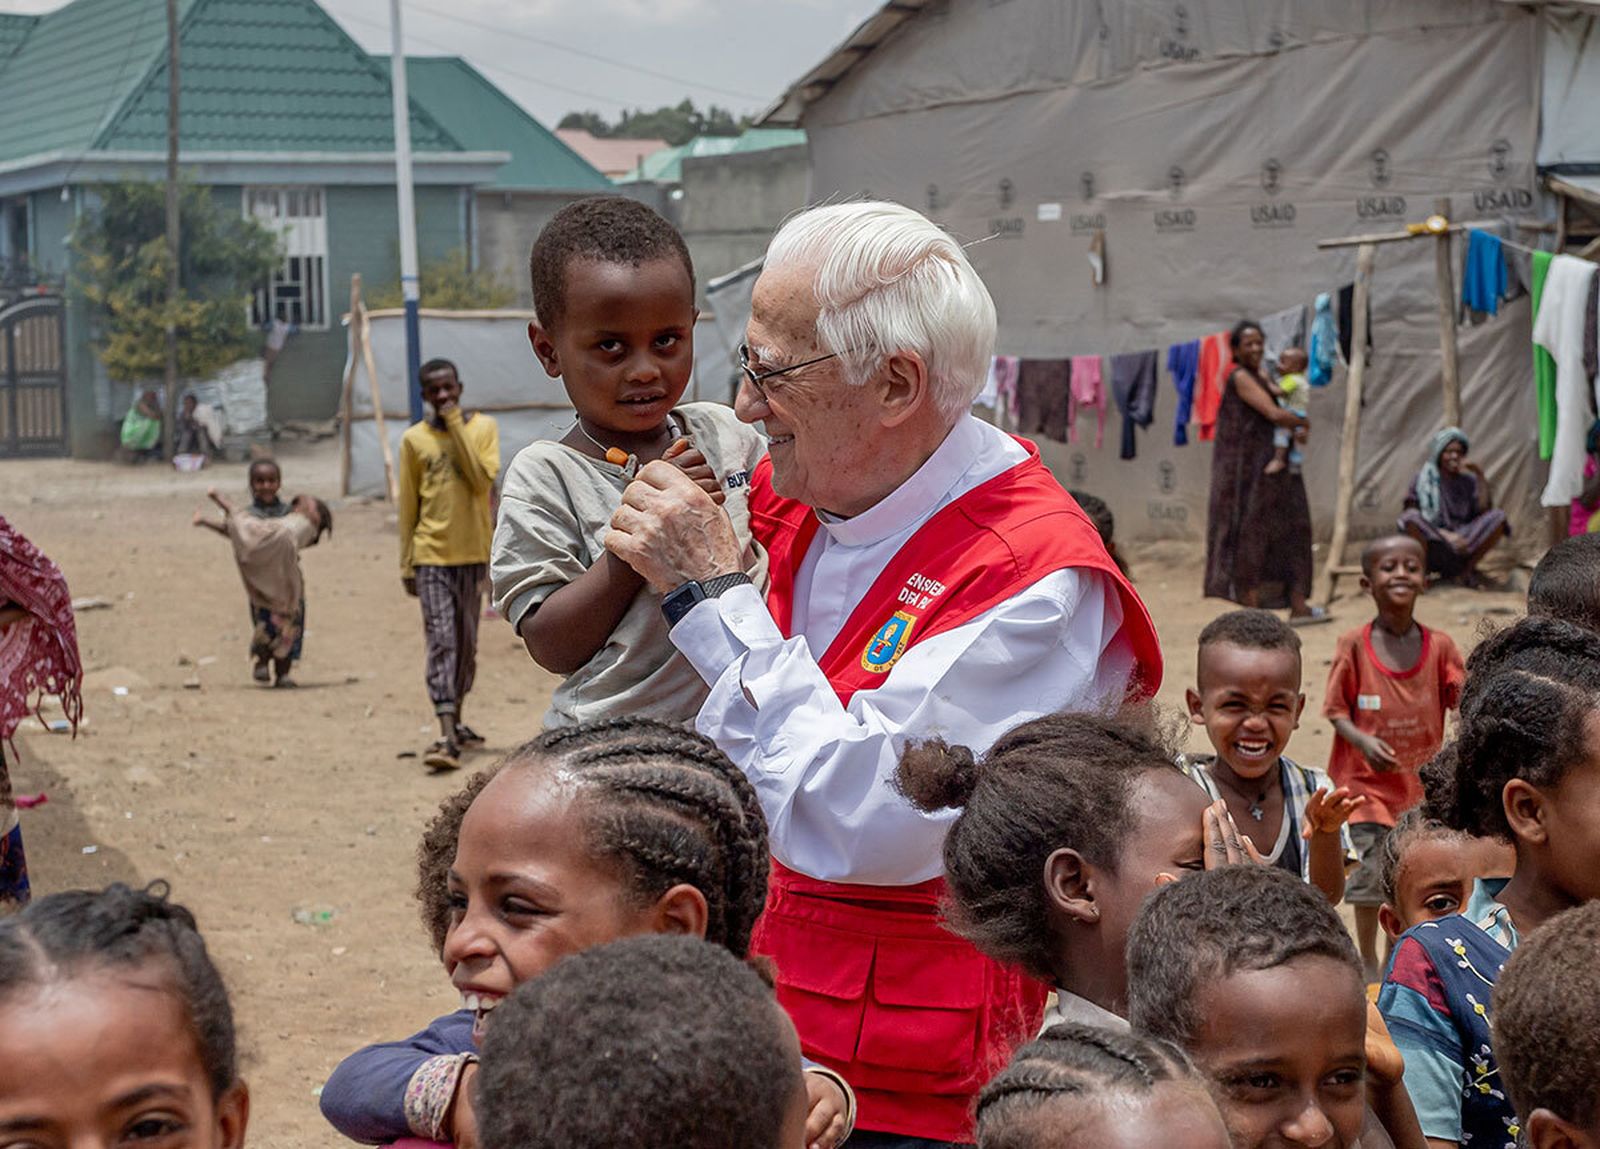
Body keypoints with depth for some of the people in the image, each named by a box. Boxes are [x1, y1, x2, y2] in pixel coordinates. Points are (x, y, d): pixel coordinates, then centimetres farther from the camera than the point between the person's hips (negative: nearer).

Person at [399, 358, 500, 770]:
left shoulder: (483, 427, 1)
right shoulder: (414, 439, 2)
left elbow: (482, 481, -15)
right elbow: (408, 507, 6)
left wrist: (455, 426, -16)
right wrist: (406, 564, 5)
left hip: (473, 553, 1)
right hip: (431, 555, -1)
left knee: (467, 642, 12)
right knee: (441, 641, -10)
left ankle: (457, 720, 28)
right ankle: (447, 736, -17)